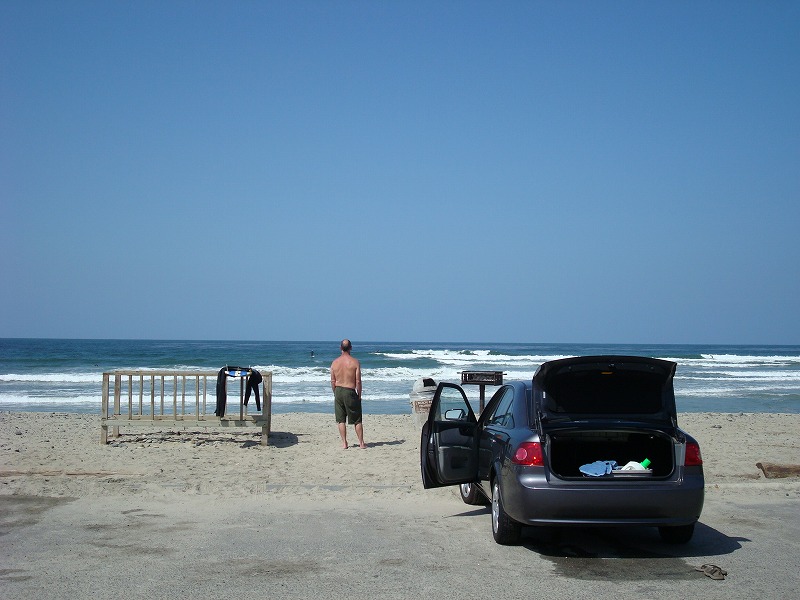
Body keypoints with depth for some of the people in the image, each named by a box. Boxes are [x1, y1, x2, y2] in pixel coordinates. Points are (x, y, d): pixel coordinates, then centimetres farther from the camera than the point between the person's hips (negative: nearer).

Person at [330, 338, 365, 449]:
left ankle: (344, 443, 9)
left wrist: (335, 394, 15)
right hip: (350, 391, -3)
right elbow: (358, 381, -9)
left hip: (338, 391, 3)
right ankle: (361, 443, 10)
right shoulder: (355, 362, -9)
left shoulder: (335, 362, 1)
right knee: (357, 420, 8)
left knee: (341, 420, 10)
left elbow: (332, 381, 4)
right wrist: (359, 395, 1)